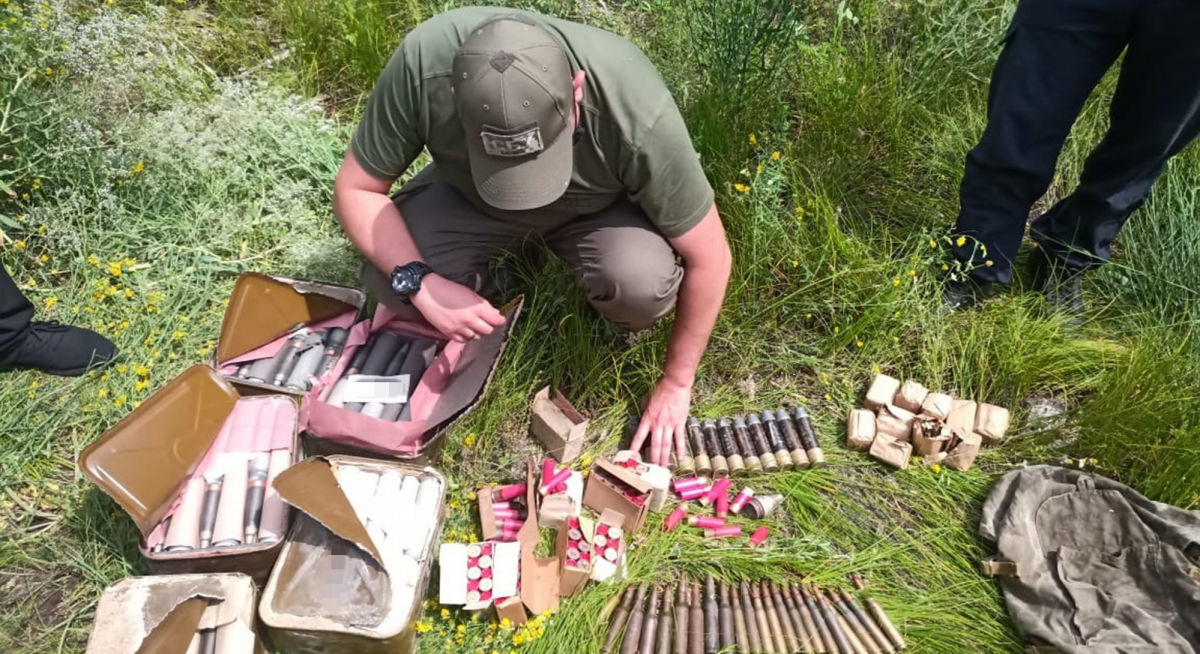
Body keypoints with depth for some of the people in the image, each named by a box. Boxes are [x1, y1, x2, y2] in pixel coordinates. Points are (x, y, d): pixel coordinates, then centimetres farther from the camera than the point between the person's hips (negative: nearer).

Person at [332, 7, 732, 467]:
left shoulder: (638, 111, -37)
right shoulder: (423, 62, -34)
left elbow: (709, 259, -24)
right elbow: (355, 189, -18)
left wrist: (676, 383, -15)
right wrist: (419, 283, -34)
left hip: (600, 206, -1)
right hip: (467, 195, 2)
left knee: (643, 285, -32)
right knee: (388, 282, -24)